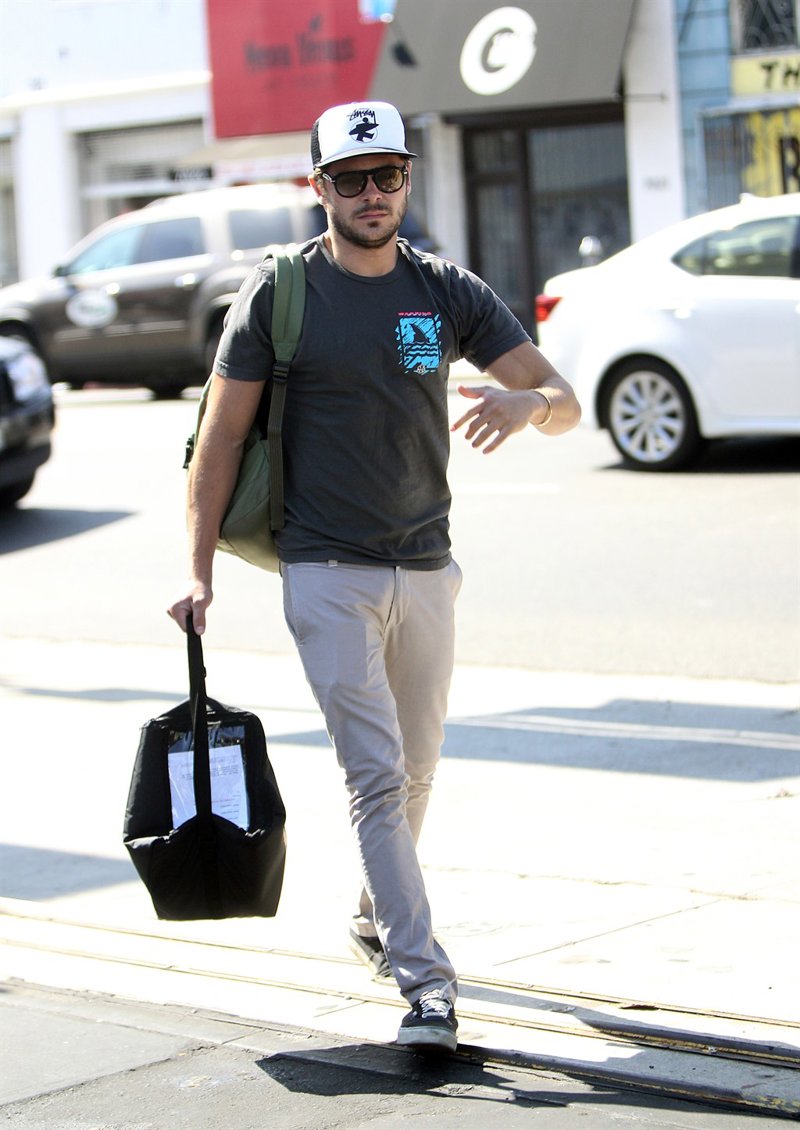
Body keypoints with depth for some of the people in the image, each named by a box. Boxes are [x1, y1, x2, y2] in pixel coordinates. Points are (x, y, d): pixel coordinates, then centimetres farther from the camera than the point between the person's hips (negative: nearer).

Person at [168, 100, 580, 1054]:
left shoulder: (449, 293, 4)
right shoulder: (278, 294, -4)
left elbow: (564, 402, 1)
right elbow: (221, 435, 0)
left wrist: (527, 402, -24)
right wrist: (199, 571, -6)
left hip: (425, 570, 4)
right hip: (326, 573, -4)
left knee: (415, 769, 15)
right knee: (376, 776, -12)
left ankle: (375, 917, 39)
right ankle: (425, 982, -14)